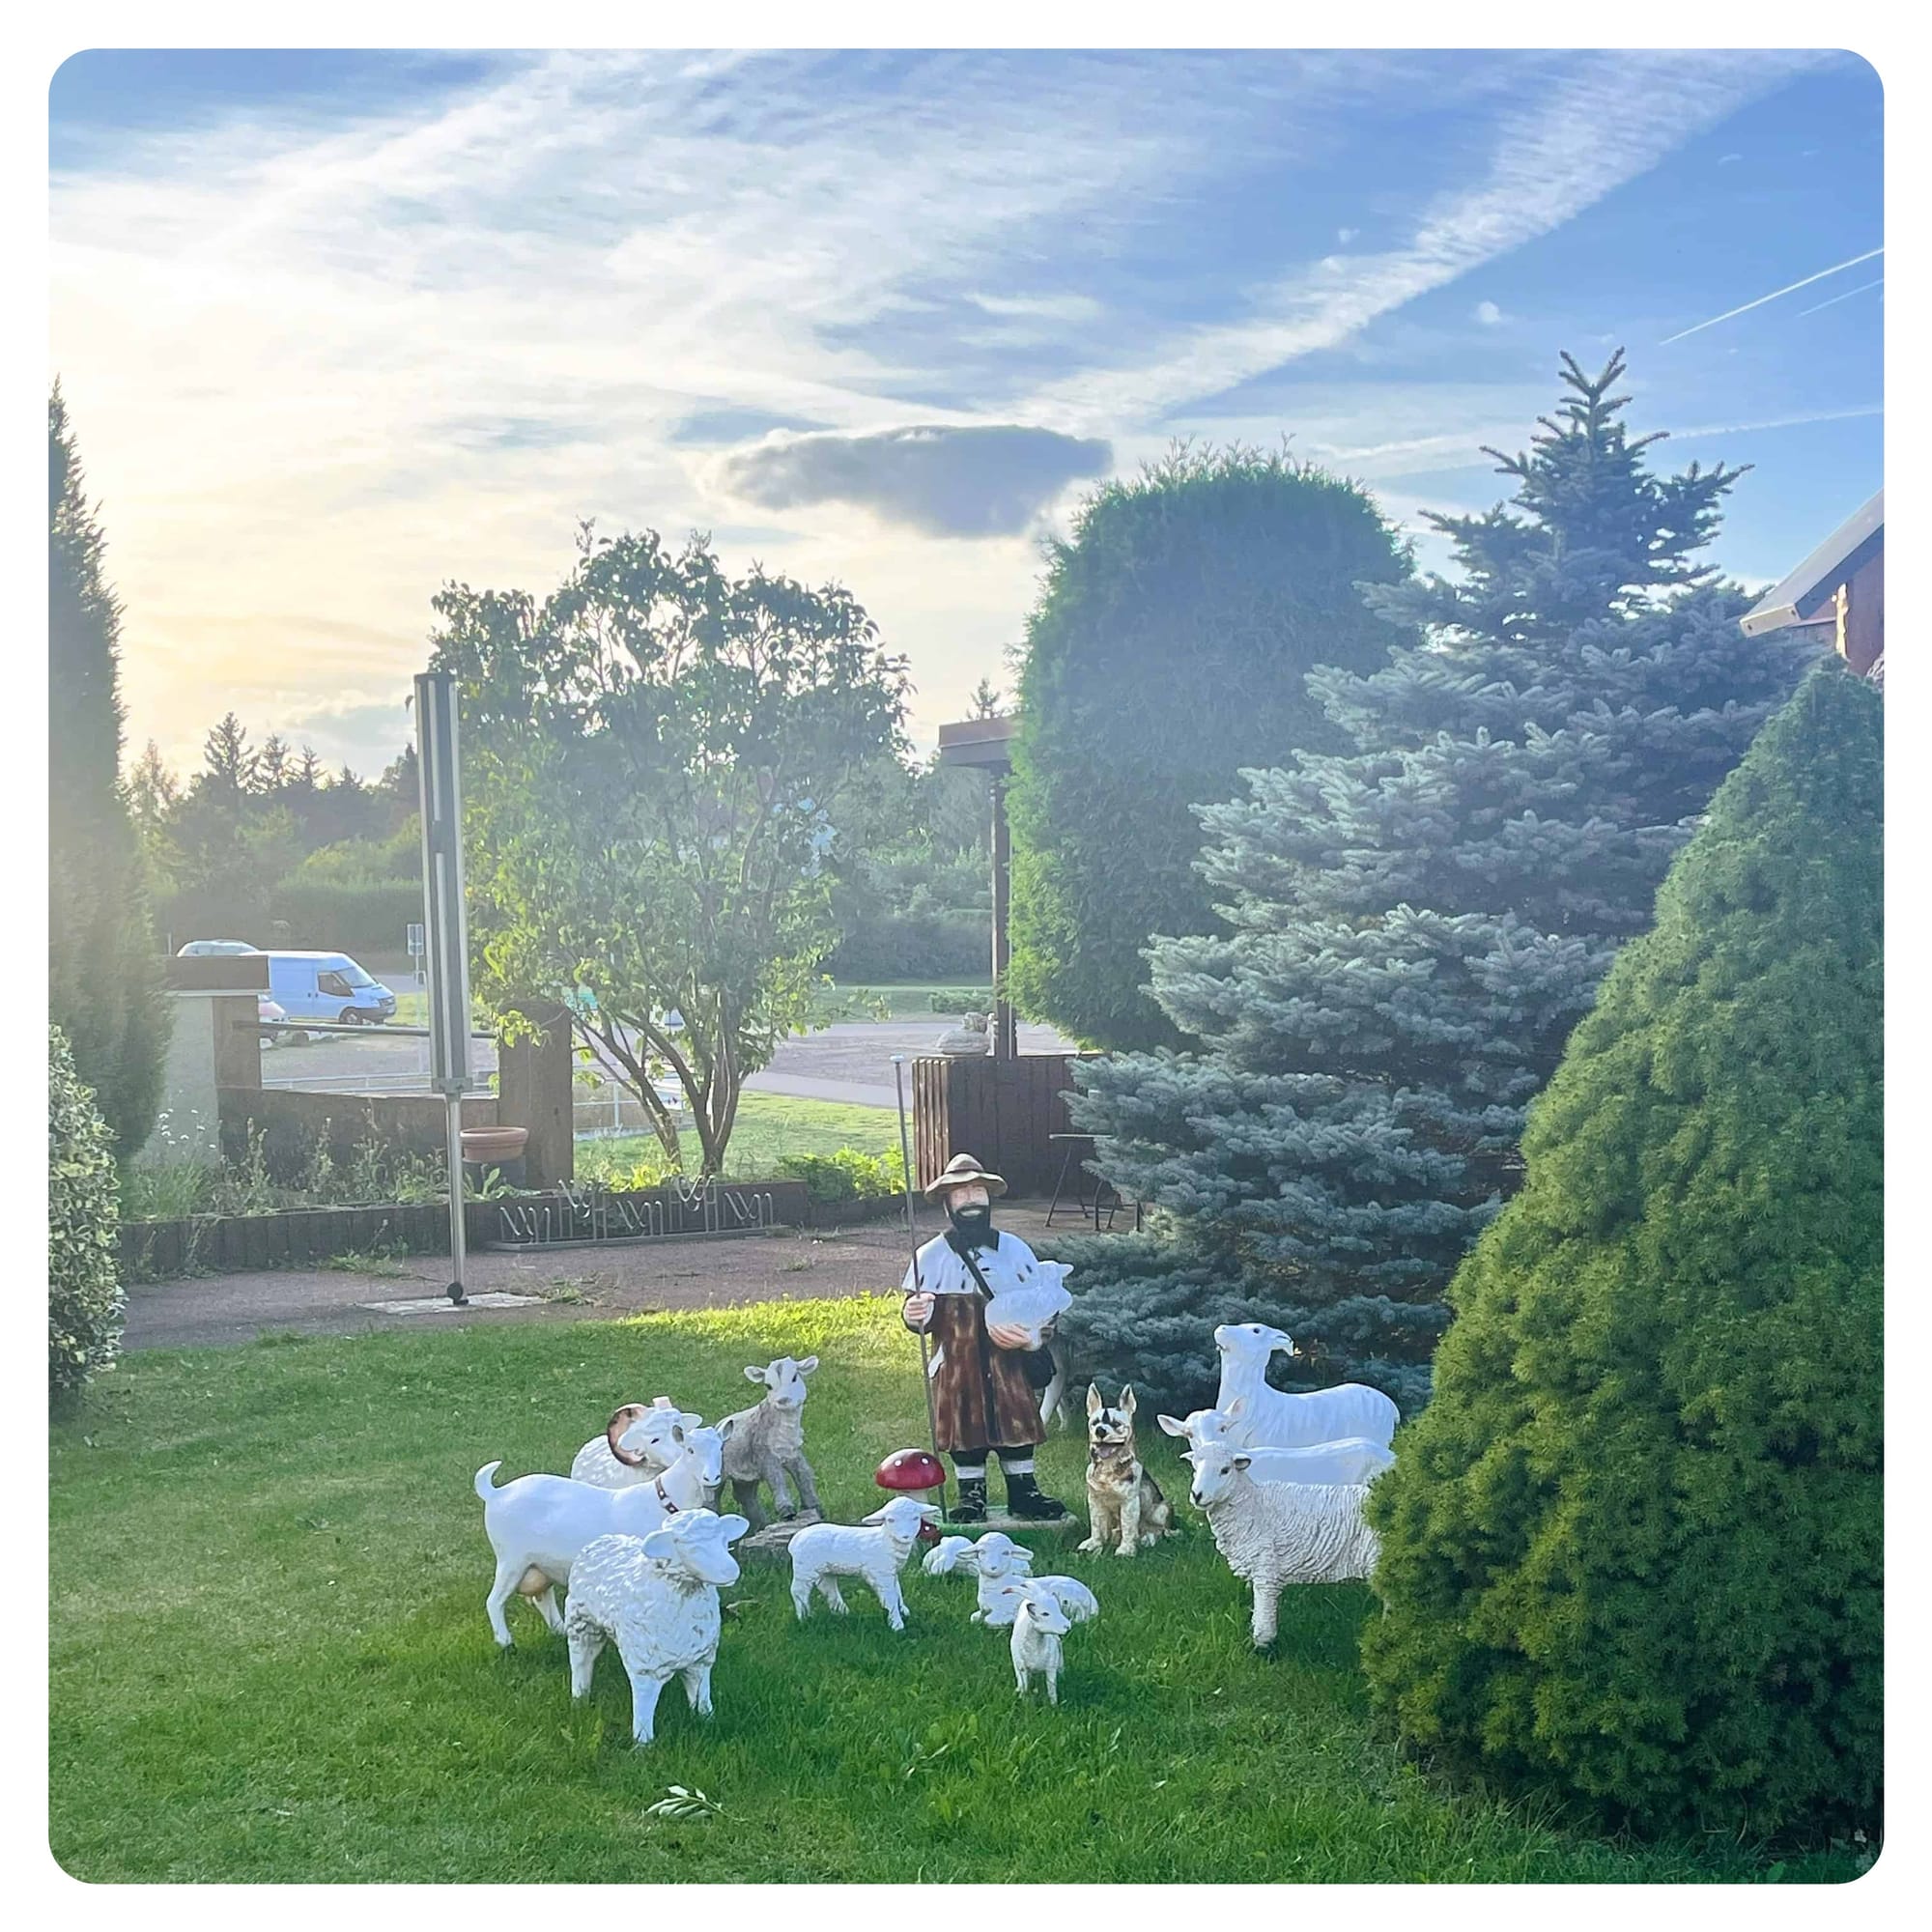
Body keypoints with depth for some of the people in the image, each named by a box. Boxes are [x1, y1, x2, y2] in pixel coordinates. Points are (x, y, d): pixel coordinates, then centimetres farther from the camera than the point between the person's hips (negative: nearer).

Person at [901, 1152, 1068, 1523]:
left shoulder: (1014, 1249, 5)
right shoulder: (930, 1256, 1)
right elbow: (920, 1318, 3)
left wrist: (1031, 1336, -9)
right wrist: (914, 1316, -21)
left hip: (1008, 1361, 1)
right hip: (956, 1364, -1)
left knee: (1017, 1419, 3)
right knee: (964, 1424, 3)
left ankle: (1023, 1490, 17)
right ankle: (971, 1494, 16)